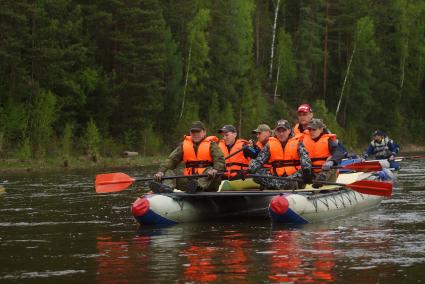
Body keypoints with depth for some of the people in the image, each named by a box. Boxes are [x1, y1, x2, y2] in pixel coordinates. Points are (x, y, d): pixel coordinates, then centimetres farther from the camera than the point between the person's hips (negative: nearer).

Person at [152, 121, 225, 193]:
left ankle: (197, 186, -59)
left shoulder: (211, 144, 5)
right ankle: (167, 187, -44)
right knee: (168, 172, -10)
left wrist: (215, 170, -35)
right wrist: (161, 171, -14)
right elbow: (171, 160, 5)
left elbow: (220, 161, -11)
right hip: (189, 180, 3)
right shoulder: (184, 145, 15)